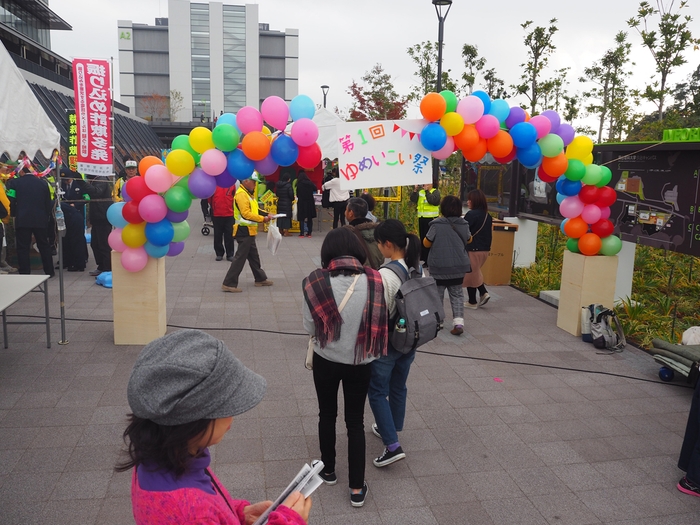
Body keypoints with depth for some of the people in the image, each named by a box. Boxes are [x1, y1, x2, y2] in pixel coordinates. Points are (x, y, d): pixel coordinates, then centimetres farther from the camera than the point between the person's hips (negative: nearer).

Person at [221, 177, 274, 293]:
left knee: (254, 256, 20)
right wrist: (262, 219, -20)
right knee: (240, 258, -8)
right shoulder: (241, 194, -17)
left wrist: (265, 215, 2)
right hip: (244, 231, -10)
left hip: (248, 231, 11)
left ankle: (260, 279, 32)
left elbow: (253, 210, 17)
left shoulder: (248, 193, 16)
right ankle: (229, 284, -4)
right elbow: (246, 214, -24)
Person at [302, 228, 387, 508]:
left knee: (327, 415, 22)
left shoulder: (316, 281, -16)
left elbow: (309, 327, -11)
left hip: (325, 360, 0)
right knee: (355, 421, 15)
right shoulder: (375, 280, -14)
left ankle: (328, 470, 40)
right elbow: (382, 323, -7)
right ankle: (357, 488, 21)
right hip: (361, 362, 0)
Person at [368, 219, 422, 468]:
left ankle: (392, 446, 5)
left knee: (377, 391, 7)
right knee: (398, 387, 22)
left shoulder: (385, 274, -25)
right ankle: (389, 429, 40)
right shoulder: (418, 268, -2)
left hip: (387, 343, -7)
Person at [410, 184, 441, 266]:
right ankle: (424, 260, 21)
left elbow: (433, 200, -21)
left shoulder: (435, 192, -2)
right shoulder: (420, 192, 13)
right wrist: (415, 190, -10)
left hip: (431, 219, -6)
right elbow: (413, 199, 0)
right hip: (421, 219, 6)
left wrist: (427, 191, -19)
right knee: (423, 238, 12)